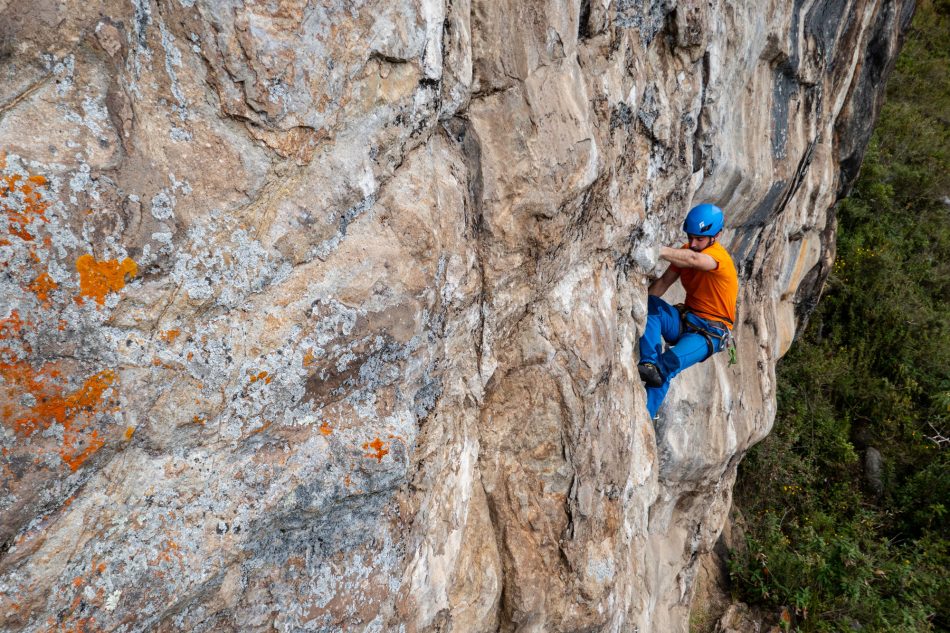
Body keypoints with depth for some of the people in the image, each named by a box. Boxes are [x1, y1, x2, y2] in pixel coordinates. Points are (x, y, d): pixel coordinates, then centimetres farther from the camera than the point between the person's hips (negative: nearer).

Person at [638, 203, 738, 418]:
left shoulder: (718, 256, -19)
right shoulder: (686, 250, 6)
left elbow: (693, 260, -43)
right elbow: (664, 281, 0)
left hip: (711, 330, -7)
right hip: (685, 319, 7)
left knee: (667, 366, -33)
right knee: (648, 304, -25)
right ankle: (649, 364, -38)